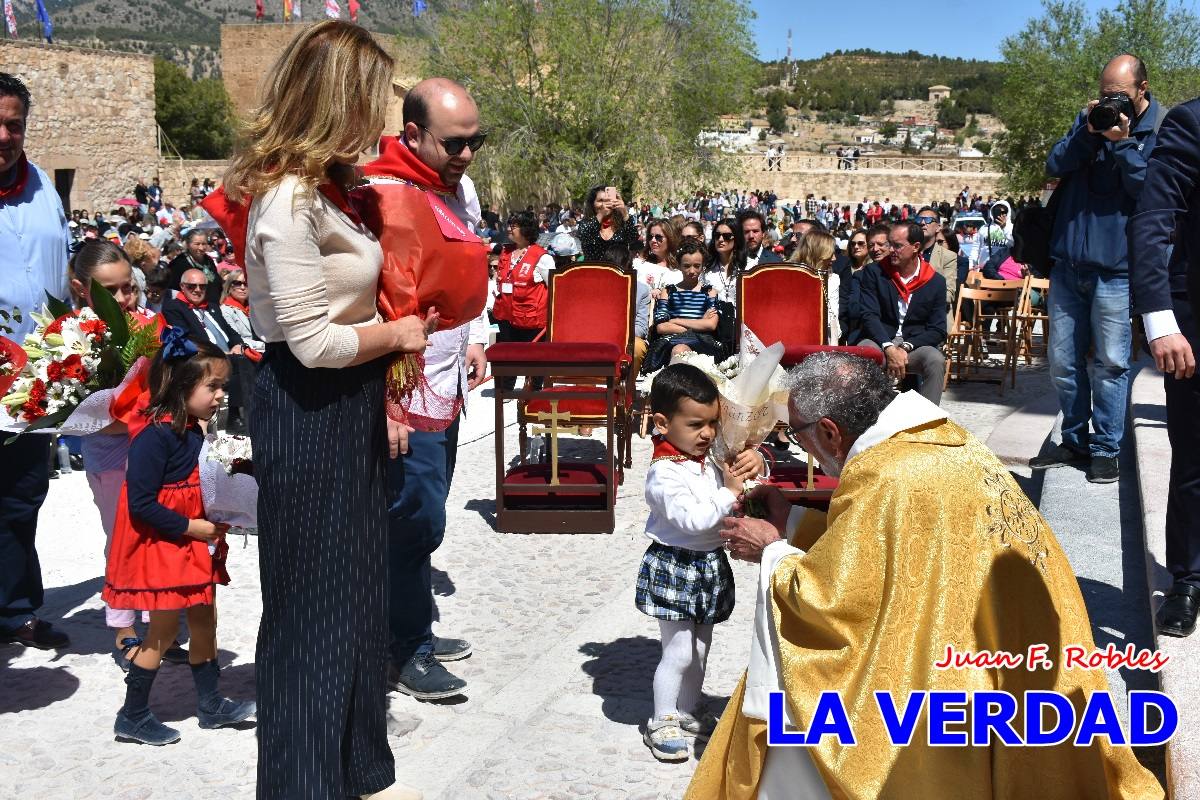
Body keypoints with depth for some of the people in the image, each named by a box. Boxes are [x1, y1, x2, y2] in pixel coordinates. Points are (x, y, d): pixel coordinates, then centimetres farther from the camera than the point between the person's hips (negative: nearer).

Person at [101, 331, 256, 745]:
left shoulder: (198, 431, 3)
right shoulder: (155, 436, -23)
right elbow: (141, 505, -24)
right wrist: (192, 527, -21)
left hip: (197, 546, 8)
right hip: (161, 546, -8)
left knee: (204, 621, 15)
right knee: (164, 632, 2)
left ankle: (211, 704, 27)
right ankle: (132, 715, 18)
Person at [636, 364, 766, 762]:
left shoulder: (711, 459, 0)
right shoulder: (665, 474, -22)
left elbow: (746, 482, 11)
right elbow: (692, 519, -30)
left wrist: (754, 464, -11)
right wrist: (730, 493, -24)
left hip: (710, 566, 8)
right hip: (675, 568, -7)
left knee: (700, 649, 17)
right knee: (678, 652, -1)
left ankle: (685, 713, 32)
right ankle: (661, 724, 14)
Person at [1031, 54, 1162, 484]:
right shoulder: (1090, 117, 11)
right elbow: (1055, 165, 2)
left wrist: (1123, 143, -17)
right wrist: (1087, 132, -11)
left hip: (1115, 267, -4)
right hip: (1068, 262, 5)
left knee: (1110, 363, 0)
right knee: (1063, 361, 10)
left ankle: (1106, 450, 10)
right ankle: (1074, 441, 24)